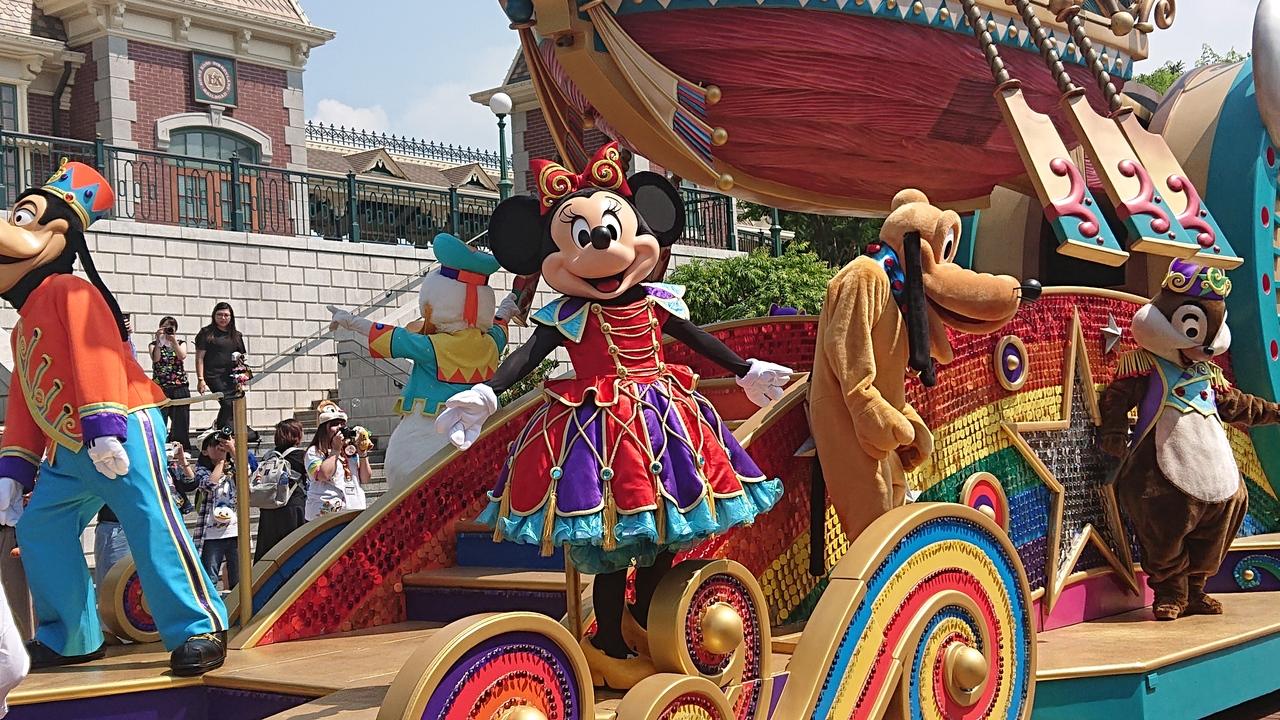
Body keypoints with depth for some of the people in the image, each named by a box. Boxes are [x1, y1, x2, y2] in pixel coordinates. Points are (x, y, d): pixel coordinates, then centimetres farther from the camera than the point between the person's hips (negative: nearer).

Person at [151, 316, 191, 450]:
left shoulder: (181, 343, 14)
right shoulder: (154, 344, 10)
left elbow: (182, 356, -7)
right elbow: (155, 358, -10)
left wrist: (173, 341, -13)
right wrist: (159, 340, -13)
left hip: (180, 387, 1)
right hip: (160, 388, -1)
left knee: (181, 424, 0)